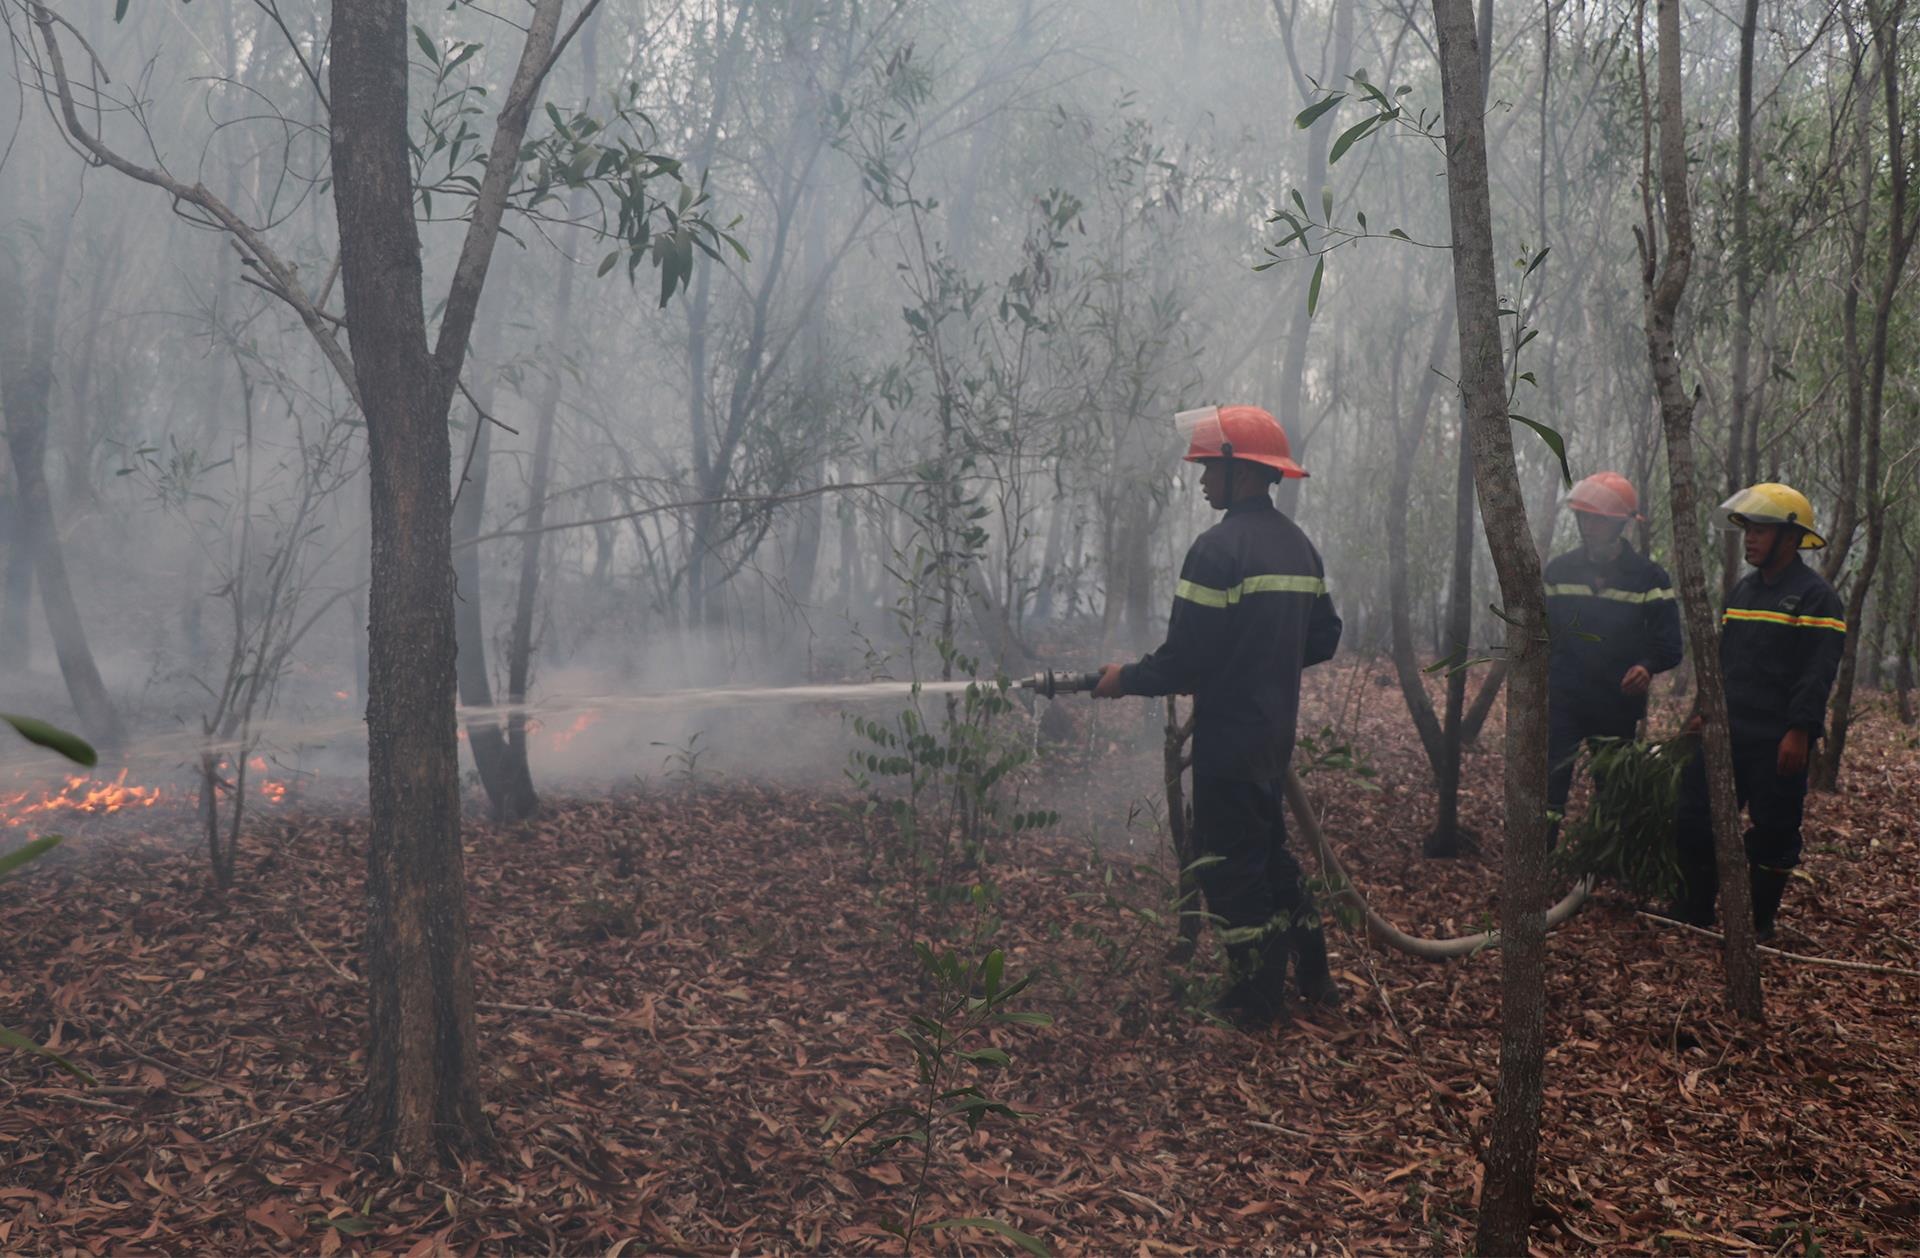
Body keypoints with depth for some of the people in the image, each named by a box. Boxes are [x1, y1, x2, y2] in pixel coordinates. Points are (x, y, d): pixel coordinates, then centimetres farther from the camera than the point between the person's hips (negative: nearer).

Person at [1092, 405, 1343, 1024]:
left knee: (1231, 864, 4)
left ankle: (1256, 999, 14)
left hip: (1229, 736, -8)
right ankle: (1312, 977, 29)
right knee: (1269, 847, 22)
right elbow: (1322, 639, 14)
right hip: (1277, 733, 9)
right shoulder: (1298, 545, 8)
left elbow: (1183, 659, -22)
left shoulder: (1219, 548, -19)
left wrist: (1125, 678, -5)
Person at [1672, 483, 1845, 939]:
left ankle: (1761, 922, 16)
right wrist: (1707, 710, 15)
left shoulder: (1815, 596, -9)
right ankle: (1694, 913, 15)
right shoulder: (1744, 589, 15)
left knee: (1773, 833, 3)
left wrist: (1799, 732, -20)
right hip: (1728, 732, 7)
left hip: (1778, 742, -7)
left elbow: (1818, 673, -15)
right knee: (1695, 820, 5)